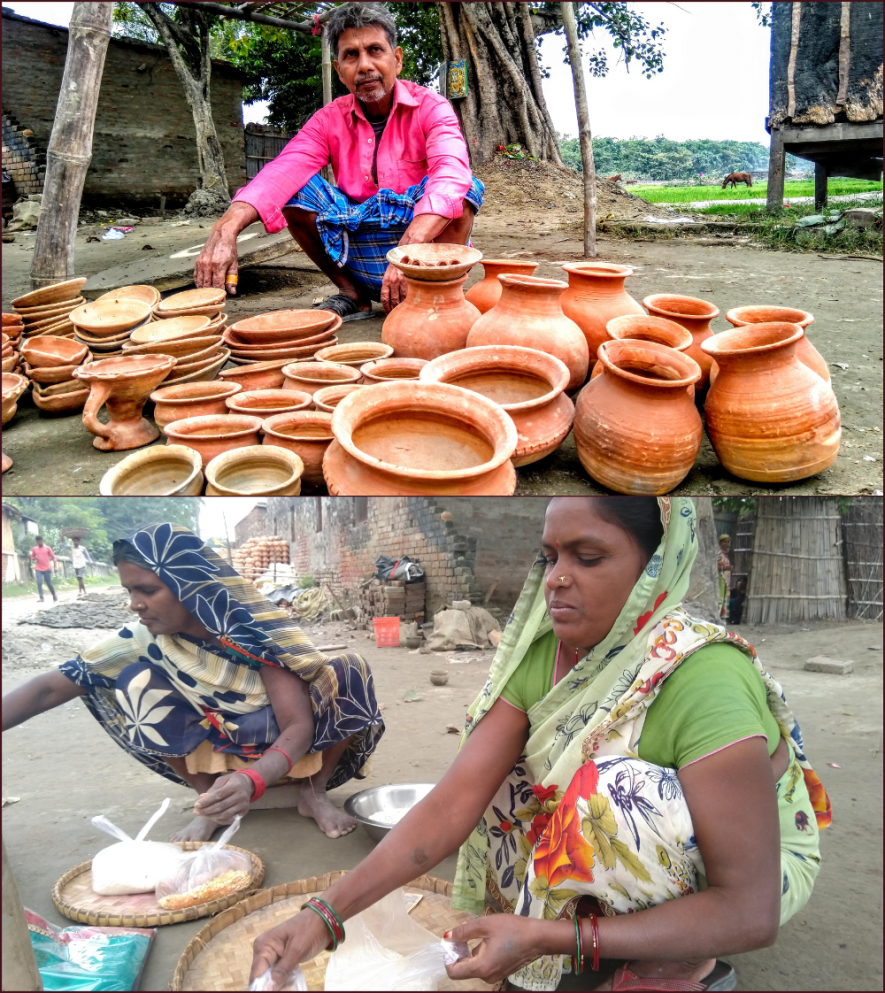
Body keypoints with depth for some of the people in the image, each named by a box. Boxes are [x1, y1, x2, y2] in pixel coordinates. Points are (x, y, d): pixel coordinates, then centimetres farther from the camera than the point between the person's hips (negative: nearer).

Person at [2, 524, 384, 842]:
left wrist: (252, 780, -51)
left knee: (350, 671, -29)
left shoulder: (257, 631, -27)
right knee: (137, 685, -21)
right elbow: (49, 688, -19)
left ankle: (313, 793, -7)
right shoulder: (143, 640, -18)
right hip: (217, 755, 3)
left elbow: (299, 726, -31)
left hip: (282, 752, -2)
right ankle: (211, 801, -6)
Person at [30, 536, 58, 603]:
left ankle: (54, 596, 22)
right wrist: (34, 558, -8)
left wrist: (55, 567, -6)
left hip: (47, 569, -2)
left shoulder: (47, 548, 2)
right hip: (38, 569, 2)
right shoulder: (34, 549, 8)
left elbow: (53, 557, 3)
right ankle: (41, 598, -13)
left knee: (49, 584, 3)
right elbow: (32, 558, 18)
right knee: (39, 583, -12)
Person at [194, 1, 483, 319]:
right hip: (356, 249, 3)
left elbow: (451, 174, -31)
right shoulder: (331, 119, 0)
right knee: (294, 189, -13)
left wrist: (409, 250, -49)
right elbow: (283, 171, -18)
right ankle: (353, 294, -1)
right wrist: (227, 227, -38)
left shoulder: (429, 108, -10)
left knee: (464, 187, -28)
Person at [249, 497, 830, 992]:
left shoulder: (702, 678, -28)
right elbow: (454, 802, -14)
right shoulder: (538, 656, -11)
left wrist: (549, 937, -29)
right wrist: (323, 915, -23)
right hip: (634, 860, 6)